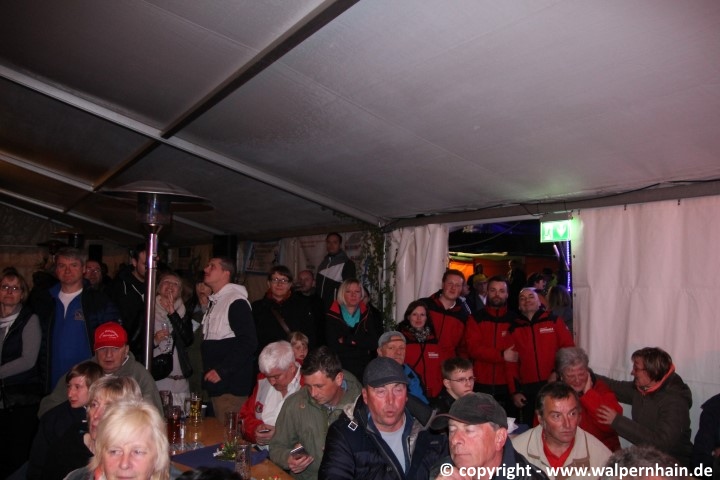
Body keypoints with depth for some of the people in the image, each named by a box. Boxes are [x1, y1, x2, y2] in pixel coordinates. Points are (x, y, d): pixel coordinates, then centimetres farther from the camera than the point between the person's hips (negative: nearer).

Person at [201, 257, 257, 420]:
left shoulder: (236, 301, -13)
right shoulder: (215, 302, 16)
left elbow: (248, 342, -19)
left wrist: (222, 370, -18)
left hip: (231, 386, -9)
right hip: (216, 383, 9)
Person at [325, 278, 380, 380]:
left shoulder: (367, 315, 8)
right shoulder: (332, 316, 1)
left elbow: (374, 342, -4)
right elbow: (333, 346, -9)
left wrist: (347, 339, -10)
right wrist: (361, 342, -7)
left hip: (364, 370, 2)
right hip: (340, 370, -2)